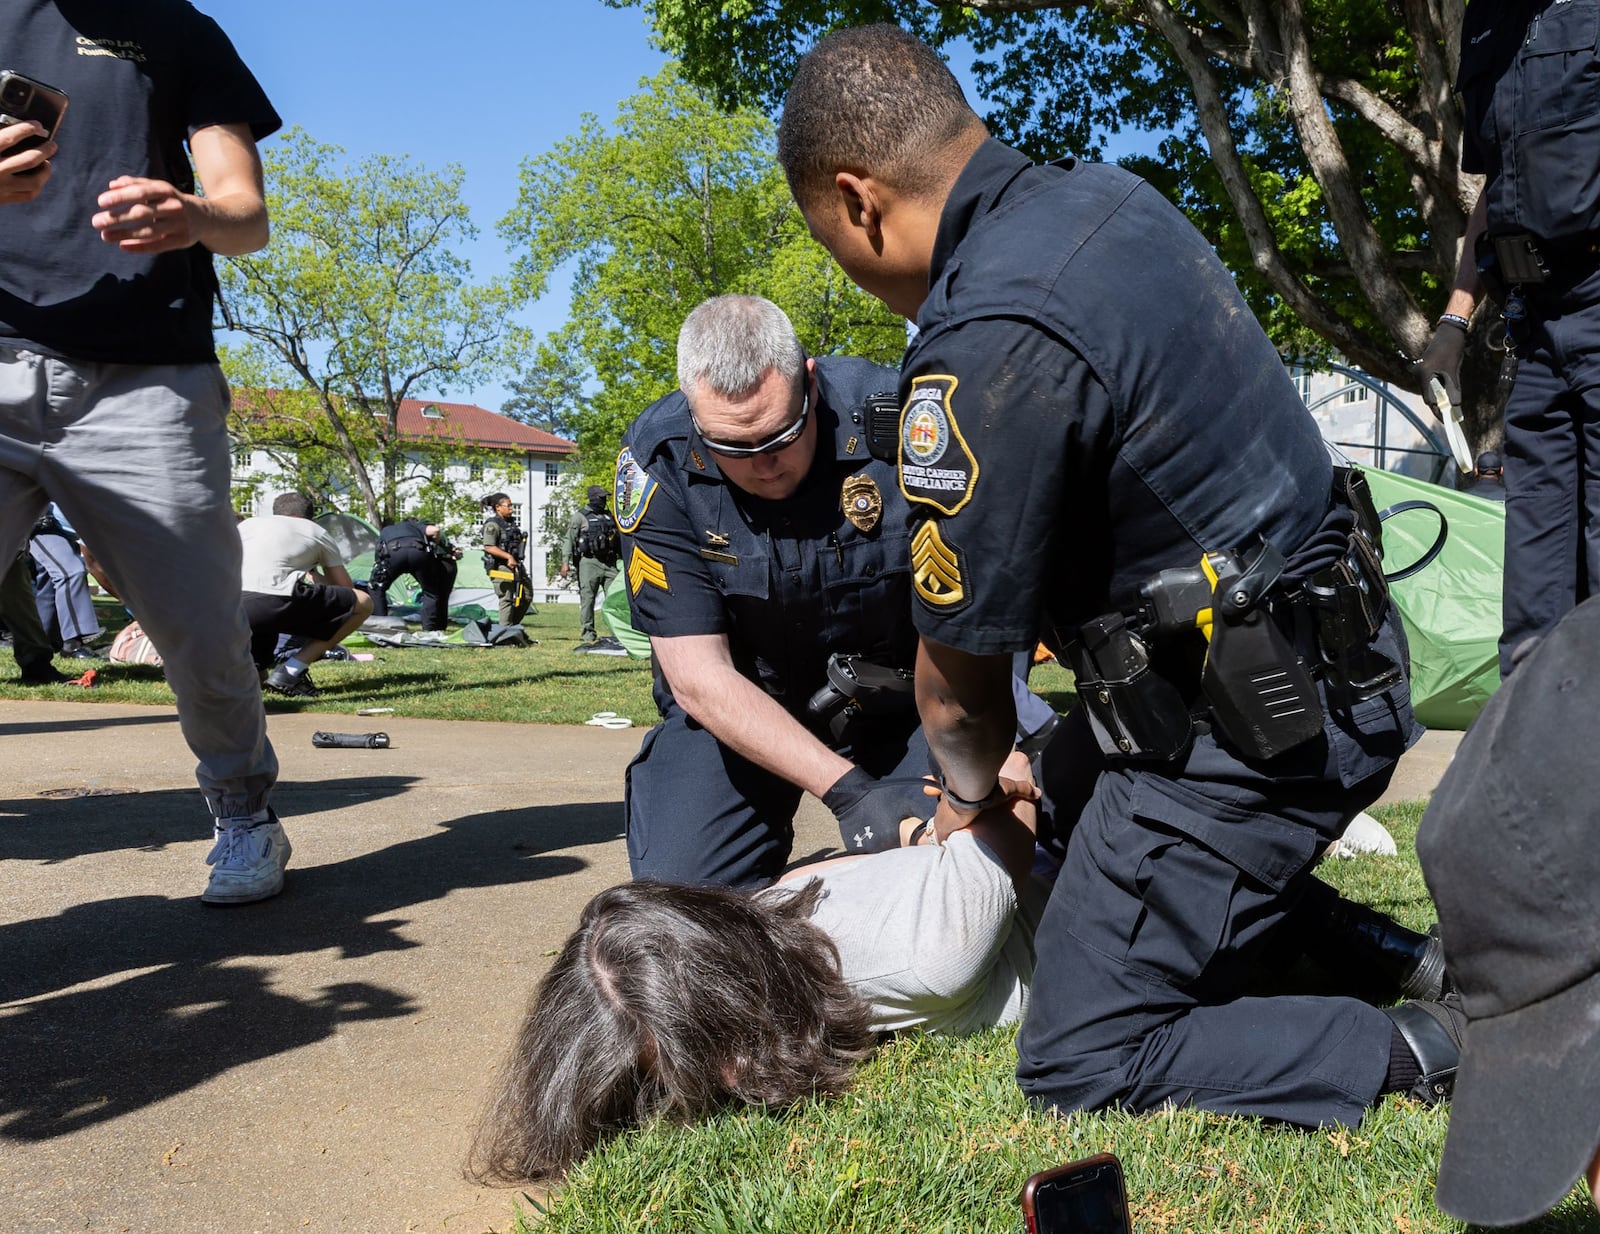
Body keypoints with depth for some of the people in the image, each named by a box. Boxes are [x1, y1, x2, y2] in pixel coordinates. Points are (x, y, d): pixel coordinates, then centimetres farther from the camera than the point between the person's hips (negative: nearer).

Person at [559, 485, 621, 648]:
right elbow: (569, 539, -4)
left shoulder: (609, 516, 19)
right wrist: (565, 561, -13)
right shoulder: (580, 516, 2)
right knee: (587, 599, -3)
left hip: (609, 563, 5)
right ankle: (588, 635, 0)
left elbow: (619, 540, 24)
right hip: (589, 562, -5)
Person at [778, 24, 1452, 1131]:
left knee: (1081, 1064, 3)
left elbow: (959, 682, -15)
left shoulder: (987, 353, -26)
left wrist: (971, 787, 9)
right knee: (1071, 781, 33)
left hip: (1244, 729, -9)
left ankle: (1433, 1051, 0)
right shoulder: (1105, 197, 3)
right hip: (1337, 653, 9)